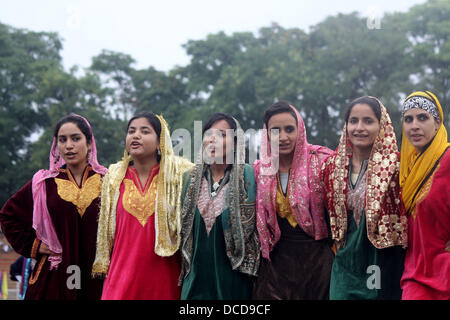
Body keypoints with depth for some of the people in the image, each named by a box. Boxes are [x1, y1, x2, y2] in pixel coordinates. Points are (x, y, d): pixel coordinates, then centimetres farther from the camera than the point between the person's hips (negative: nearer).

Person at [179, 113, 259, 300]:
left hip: (232, 277, -3)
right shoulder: (191, 178, 8)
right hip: (197, 275, 3)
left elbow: (259, 225, -1)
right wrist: (185, 268, 15)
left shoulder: (248, 176, -4)